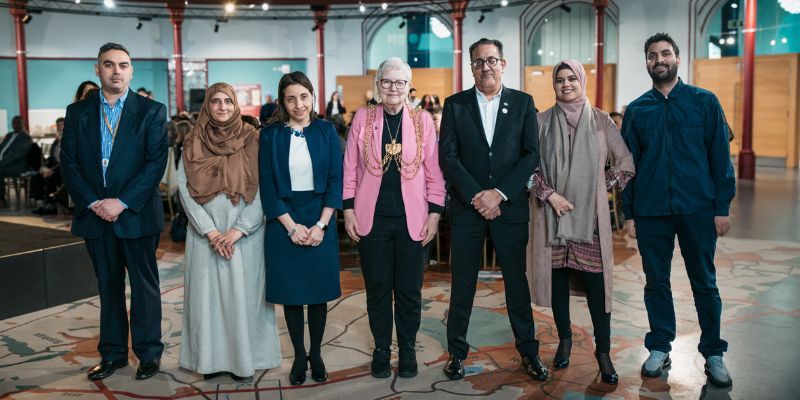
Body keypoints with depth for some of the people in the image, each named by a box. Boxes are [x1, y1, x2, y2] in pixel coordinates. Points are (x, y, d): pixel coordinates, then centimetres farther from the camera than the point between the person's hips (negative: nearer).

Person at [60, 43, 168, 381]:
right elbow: (68, 164, 4)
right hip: (94, 214, 3)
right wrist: (92, 203, -9)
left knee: (144, 286, 5)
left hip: (136, 214, -3)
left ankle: (149, 353, 17)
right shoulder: (77, 112, 8)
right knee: (108, 287, 12)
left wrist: (122, 202, -16)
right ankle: (113, 353, 23)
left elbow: (156, 163, -9)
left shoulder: (151, 111, -1)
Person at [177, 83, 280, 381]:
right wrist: (210, 231, -9)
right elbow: (185, 189, -1)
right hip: (205, 231, 2)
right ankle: (211, 358, 15)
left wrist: (239, 230, -12)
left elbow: (262, 189, -4)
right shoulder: (193, 143, 5)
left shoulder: (252, 141, 0)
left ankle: (244, 359, 13)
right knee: (207, 293, 4)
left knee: (243, 293, 2)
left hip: (245, 232, -1)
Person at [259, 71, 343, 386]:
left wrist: (321, 224, -11)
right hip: (284, 223, 0)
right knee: (290, 290, 6)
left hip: (320, 221, 0)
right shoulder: (270, 135, 0)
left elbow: (336, 179, -2)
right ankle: (299, 355, 20)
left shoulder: (326, 130, 1)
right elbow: (267, 185, -3)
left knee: (318, 289, 6)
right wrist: (291, 226, -10)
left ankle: (316, 354, 21)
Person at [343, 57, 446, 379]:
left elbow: (434, 171, 2)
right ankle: (381, 350, 25)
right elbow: (350, 168, 4)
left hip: (412, 219, 0)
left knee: (410, 289, 8)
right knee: (377, 288, 10)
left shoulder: (422, 120, 2)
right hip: (371, 218, 0)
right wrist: (348, 210, -1)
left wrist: (435, 213, -3)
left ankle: (408, 350, 25)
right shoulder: (363, 117, 3)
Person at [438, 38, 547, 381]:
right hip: (466, 207, 0)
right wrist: (476, 196, -12)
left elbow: (531, 154, -2)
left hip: (510, 206, 0)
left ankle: (528, 350, 23)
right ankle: (457, 351, 19)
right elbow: (448, 157, -3)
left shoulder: (523, 102, 5)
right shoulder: (454, 105, 4)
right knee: (462, 284, 7)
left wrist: (499, 193, -11)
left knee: (517, 280, 9)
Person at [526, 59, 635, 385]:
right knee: (557, 277, 7)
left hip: (590, 214, -1)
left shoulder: (600, 120, 4)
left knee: (595, 281, -4)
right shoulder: (542, 121, 4)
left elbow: (626, 160, 8)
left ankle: (603, 351, 6)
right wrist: (549, 194, -9)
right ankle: (564, 339, 24)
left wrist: (606, 185, 1)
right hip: (552, 212, 1)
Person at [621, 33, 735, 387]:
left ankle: (713, 354, 19)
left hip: (697, 209, -1)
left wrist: (722, 207, -4)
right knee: (656, 282, 9)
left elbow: (720, 156, 2)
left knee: (704, 283, 6)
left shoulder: (704, 101, 3)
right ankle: (660, 348, 22)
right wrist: (628, 213, 4)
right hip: (650, 211, 1)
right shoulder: (636, 110, 7)